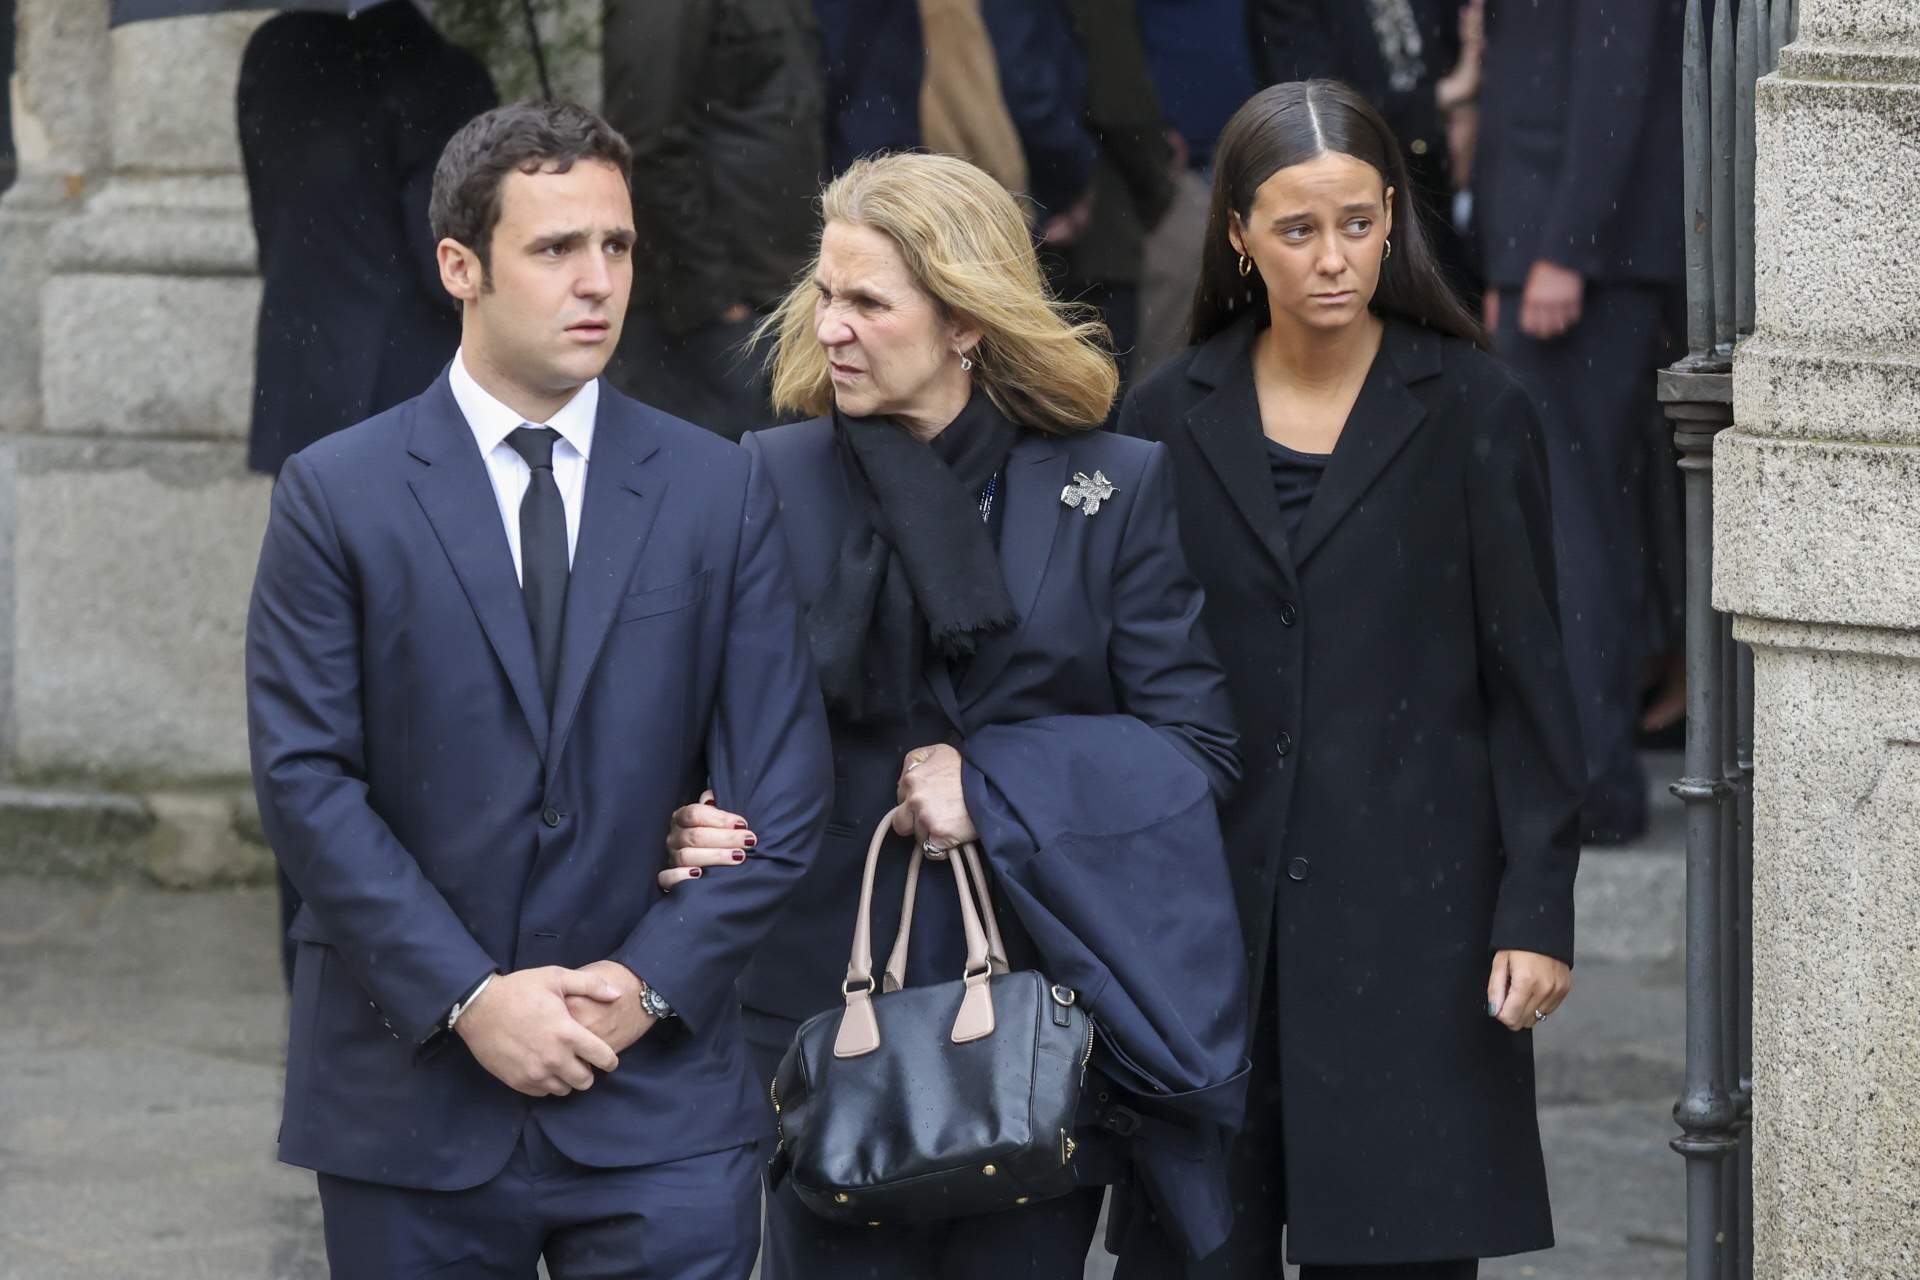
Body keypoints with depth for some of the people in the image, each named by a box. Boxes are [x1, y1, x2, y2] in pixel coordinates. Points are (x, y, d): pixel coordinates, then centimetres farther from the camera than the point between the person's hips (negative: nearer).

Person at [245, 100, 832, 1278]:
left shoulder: (720, 493, 6)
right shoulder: (338, 496, 1)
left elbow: (781, 789, 3)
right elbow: (307, 780, -5)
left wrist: (650, 986, -8)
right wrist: (468, 998, -13)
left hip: (659, 1093, 1)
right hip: (411, 1096, -1)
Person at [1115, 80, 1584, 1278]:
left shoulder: (1475, 414, 0)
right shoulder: (1170, 423, 6)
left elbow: (1529, 680, 0)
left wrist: (1537, 909, -6)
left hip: (1413, 907, -2)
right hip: (1211, 905, 2)